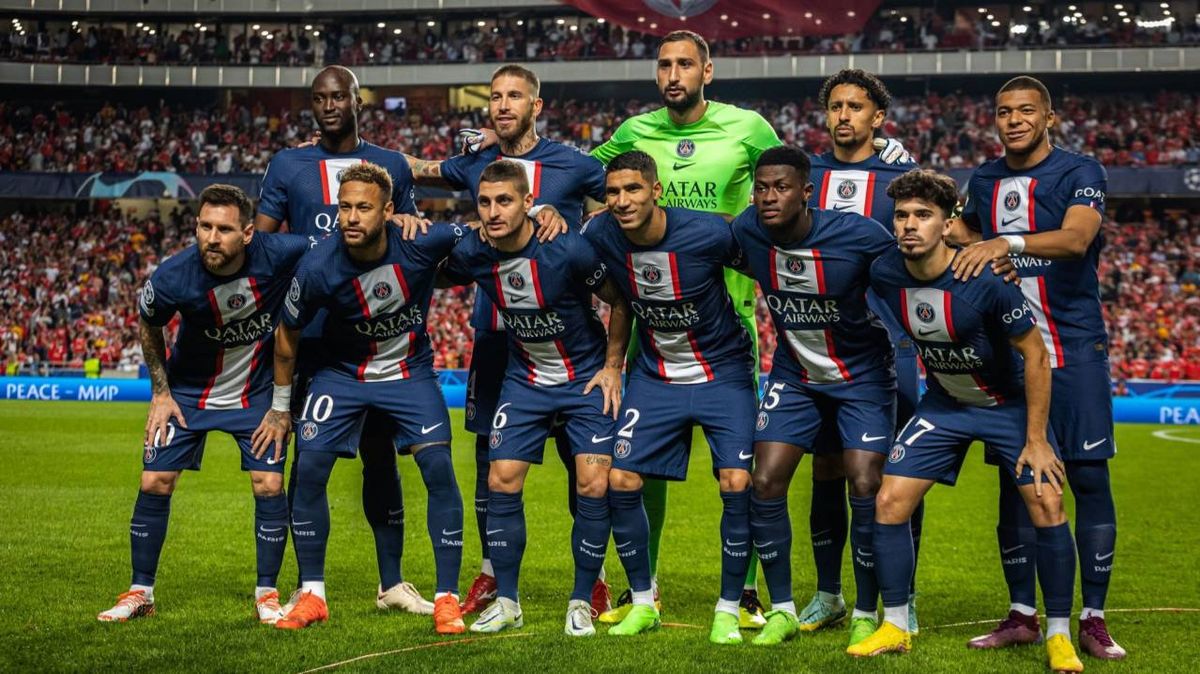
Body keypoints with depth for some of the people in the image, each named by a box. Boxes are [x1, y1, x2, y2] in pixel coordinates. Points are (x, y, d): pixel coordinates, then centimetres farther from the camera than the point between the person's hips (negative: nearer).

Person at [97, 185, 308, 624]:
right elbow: (148, 326, -3)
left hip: (258, 390, 0)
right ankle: (140, 592, 14)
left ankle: (267, 593, 9)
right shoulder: (172, 278, -26)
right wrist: (161, 391, -2)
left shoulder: (280, 255, -29)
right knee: (155, 482, -2)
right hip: (188, 390, 0)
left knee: (269, 484, -8)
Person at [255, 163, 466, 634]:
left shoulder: (420, 244, -25)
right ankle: (311, 595, 8)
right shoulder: (318, 268, -24)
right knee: (309, 468, -9)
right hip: (341, 372, 1)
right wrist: (280, 408, 3)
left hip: (410, 370, 0)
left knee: (438, 468, -15)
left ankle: (447, 597, -2)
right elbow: (287, 337, -6)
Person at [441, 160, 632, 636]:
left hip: (586, 377, -3)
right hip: (524, 379, 4)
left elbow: (620, 301, -9)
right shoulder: (473, 255, -13)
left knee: (594, 486, -10)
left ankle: (582, 602, 6)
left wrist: (613, 367, -7)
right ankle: (507, 602, 11)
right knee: (502, 482, -4)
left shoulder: (568, 251, -25)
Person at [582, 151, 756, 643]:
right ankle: (643, 603, 15)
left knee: (736, 484, -15)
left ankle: (729, 609, 3)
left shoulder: (708, 233, -24)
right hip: (655, 376, 3)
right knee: (620, 481, -4)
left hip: (723, 374, -3)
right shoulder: (600, 236, -14)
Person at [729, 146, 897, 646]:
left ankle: (867, 615, 7)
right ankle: (782, 610, 10)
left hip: (862, 375, -3)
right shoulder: (746, 231, -15)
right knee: (765, 484, -6)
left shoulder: (857, 235, -25)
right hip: (794, 375, 3)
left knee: (866, 489, -11)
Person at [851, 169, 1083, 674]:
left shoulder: (986, 281, -29)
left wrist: (1036, 438, -18)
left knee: (1047, 507, -14)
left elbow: (1035, 354, -19)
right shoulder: (884, 275, -17)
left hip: (1010, 402, -4)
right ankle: (895, 628, 9)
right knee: (889, 501, -6)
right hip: (943, 403, 4)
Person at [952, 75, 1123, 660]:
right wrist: (950, 233, 8)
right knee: (1014, 479, 6)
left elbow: (1076, 238, -25)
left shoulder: (1079, 173, -5)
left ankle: (1092, 617, 3)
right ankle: (1022, 613, 14)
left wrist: (1009, 243, -38)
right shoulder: (984, 181, 11)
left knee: (1088, 476, -4)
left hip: (1074, 348, -4)